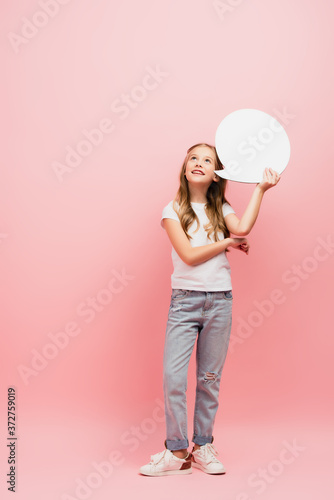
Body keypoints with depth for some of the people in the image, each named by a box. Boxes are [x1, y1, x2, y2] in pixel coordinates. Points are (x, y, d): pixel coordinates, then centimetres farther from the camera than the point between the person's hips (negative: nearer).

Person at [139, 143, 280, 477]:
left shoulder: (221, 209, 10)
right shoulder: (173, 210, 2)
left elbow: (242, 228, -13)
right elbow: (189, 255, -10)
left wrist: (260, 189, -6)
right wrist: (227, 243, -5)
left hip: (219, 301, 2)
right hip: (185, 300, -2)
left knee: (210, 379, 7)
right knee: (173, 376, -10)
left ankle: (203, 446, 21)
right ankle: (177, 452, 5)